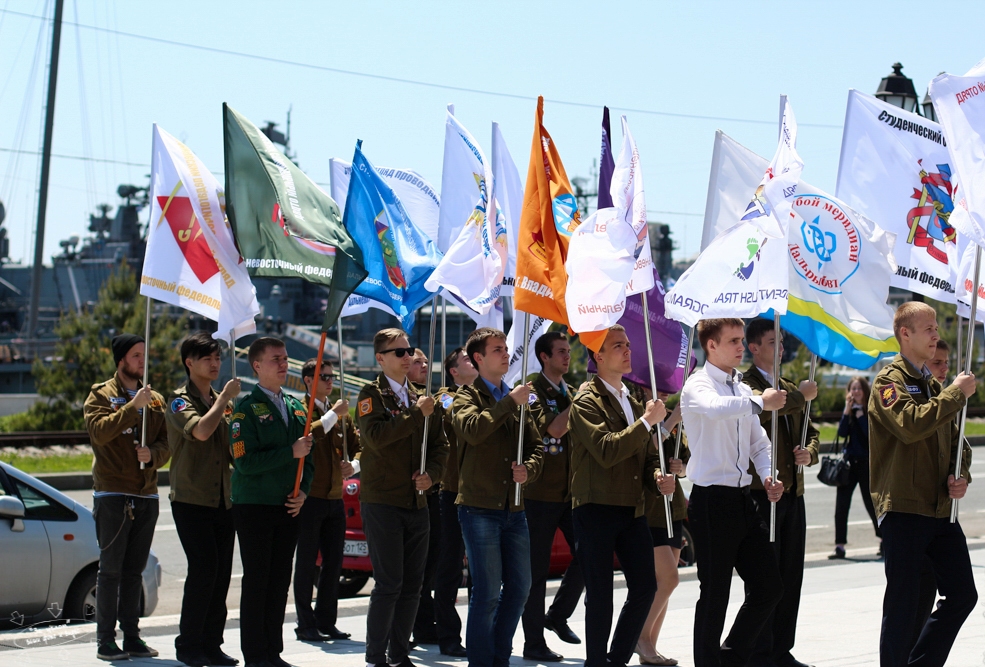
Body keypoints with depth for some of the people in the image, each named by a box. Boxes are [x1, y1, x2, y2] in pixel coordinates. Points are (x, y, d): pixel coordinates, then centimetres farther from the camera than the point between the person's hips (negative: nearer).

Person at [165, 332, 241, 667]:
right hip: (191, 499, -7)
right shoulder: (180, 400, -5)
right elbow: (200, 430, -26)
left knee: (221, 573, 4)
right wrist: (225, 399, -16)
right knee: (203, 569, -13)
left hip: (223, 500, 7)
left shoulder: (218, 401, 17)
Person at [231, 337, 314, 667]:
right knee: (256, 581, -3)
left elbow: (308, 457, 17)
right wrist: (290, 452, -18)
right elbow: (245, 461, -16)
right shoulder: (247, 407, -6)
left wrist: (303, 492, 0)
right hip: (254, 505, -6)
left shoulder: (296, 408, 13)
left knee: (281, 581, 8)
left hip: (289, 507, 6)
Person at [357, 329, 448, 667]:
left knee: (412, 584, 8)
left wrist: (431, 474, -1)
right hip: (382, 502, -6)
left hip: (417, 502, 6)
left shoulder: (420, 397, 16)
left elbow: (440, 445, 17)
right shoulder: (372, 394, -3)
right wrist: (416, 414, -17)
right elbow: (376, 435, -20)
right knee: (389, 583, -9)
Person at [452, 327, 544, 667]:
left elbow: (536, 447, 16)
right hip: (480, 508, -6)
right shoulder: (468, 397, -2)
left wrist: (528, 469, -4)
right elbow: (473, 430, -24)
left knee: (519, 587, 9)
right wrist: (510, 402, -19)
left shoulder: (517, 399, 16)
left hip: (513, 508, 6)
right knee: (487, 591, -7)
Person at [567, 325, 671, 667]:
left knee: (645, 586, 4)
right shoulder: (586, 402, -8)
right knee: (600, 594, -1)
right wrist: (647, 421, -19)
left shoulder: (633, 402, 16)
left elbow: (647, 455, 22)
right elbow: (607, 451, -21)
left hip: (632, 509, 7)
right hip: (596, 509, -7)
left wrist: (658, 477, 0)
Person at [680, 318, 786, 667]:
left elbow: (758, 442, 22)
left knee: (769, 586, 9)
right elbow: (714, 408, -34)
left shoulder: (742, 390, 15)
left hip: (743, 499, 8)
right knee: (714, 595, -1)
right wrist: (760, 402, -25)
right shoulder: (698, 385, -9)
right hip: (712, 500, -8)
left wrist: (769, 475, 4)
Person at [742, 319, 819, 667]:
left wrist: (810, 452, 2)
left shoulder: (791, 389, 20)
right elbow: (761, 406, -28)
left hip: (793, 492, 8)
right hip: (761, 492, -8)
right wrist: (801, 396, -14)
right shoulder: (745, 382, -6)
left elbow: (811, 432, 24)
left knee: (791, 576, 9)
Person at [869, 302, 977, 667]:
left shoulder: (934, 386, 18)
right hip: (902, 509, -8)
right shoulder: (890, 381, -7)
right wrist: (956, 394, -18)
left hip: (941, 509, 8)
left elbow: (953, 440, 23)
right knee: (903, 602, -3)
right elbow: (910, 425, -25)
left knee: (963, 595, 7)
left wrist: (960, 477, 3)